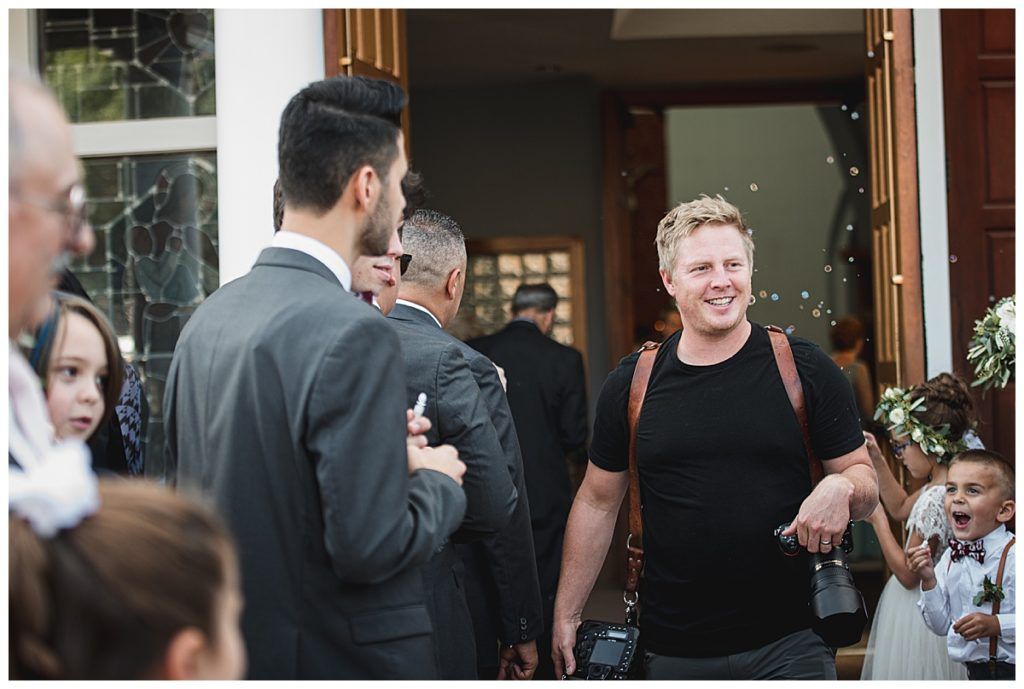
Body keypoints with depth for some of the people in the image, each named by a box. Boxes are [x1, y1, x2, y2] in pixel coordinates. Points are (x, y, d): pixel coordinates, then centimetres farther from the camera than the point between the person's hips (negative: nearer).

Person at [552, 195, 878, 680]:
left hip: (789, 641, -1)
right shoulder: (630, 385, 2)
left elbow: (865, 483, 4)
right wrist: (566, 615, 9)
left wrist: (841, 488, -19)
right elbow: (598, 502, 11)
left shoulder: (806, 370, -2)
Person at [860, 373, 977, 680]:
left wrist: (876, 519, -15)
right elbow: (901, 509, 20)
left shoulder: (937, 499, -28)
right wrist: (878, 460, 11)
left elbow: (907, 574, -23)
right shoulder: (943, 484, 1)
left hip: (921, 612, -9)